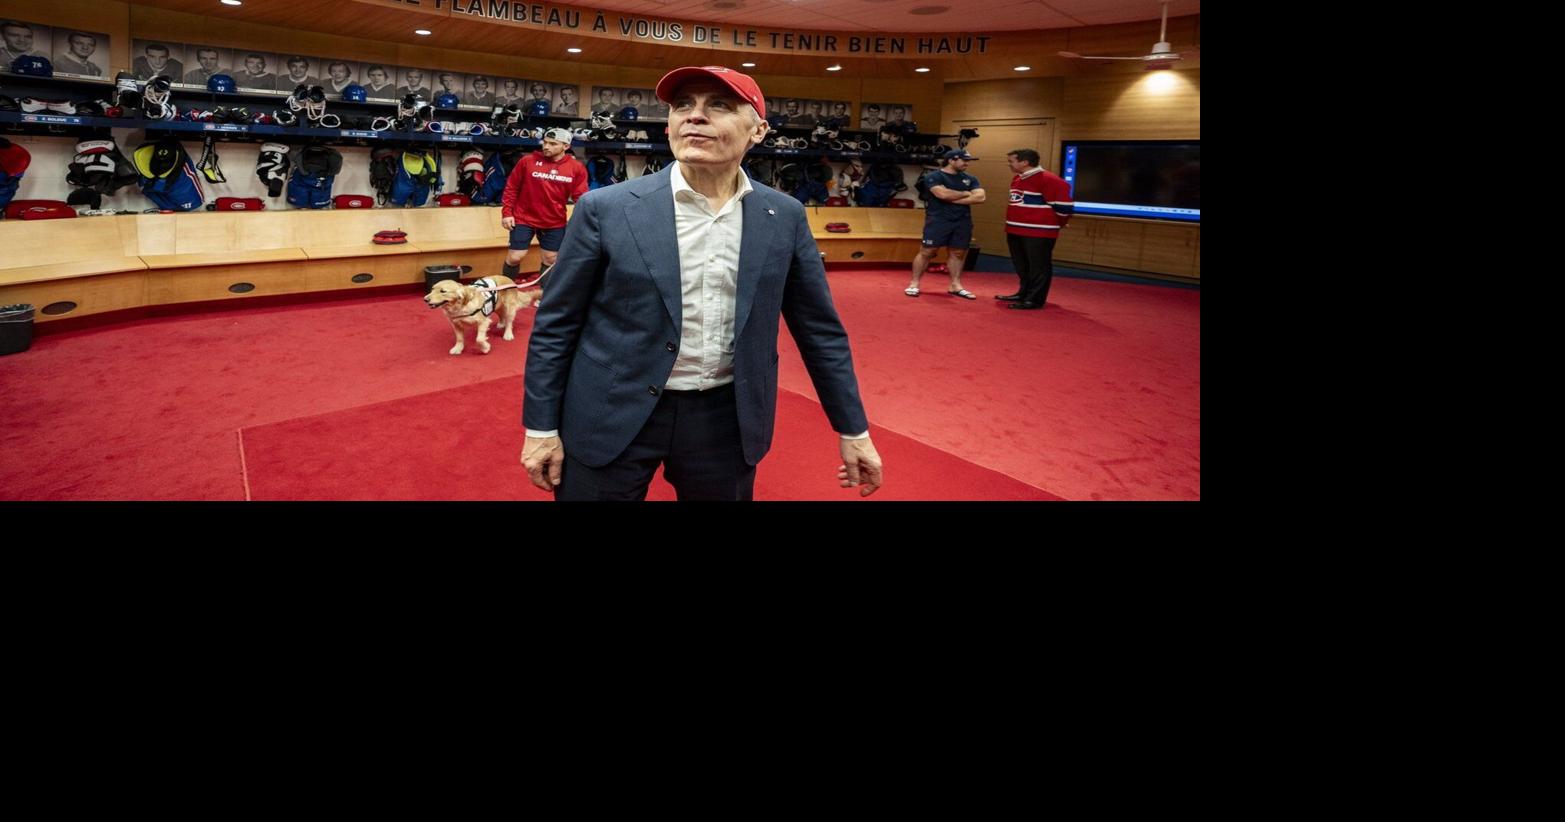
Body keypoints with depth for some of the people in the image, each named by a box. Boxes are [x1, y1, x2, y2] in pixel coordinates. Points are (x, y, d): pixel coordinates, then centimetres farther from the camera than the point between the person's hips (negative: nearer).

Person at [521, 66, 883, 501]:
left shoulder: (784, 217, 0)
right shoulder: (606, 208, -7)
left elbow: (819, 329, 6)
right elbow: (555, 324, -1)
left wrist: (853, 431, 8)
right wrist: (541, 427, -1)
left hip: (727, 420, 2)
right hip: (614, 418, -1)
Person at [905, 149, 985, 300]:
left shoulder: (970, 179, 11)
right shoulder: (933, 176, -5)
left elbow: (980, 197, -3)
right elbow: (943, 194, -21)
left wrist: (953, 199, -11)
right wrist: (966, 193, -6)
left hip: (962, 221, 5)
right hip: (938, 220, -5)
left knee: (958, 253, 7)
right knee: (927, 252, -4)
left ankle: (955, 286, 16)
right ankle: (914, 284, 3)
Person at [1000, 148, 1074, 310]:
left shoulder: (1048, 180, -18)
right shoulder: (1017, 179, 12)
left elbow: (1063, 205, -16)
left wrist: (1054, 224, -2)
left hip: (1038, 232, -9)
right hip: (1016, 231, 9)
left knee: (1038, 267, -3)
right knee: (1022, 266, 17)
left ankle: (1035, 299, 0)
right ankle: (1024, 294, 29)